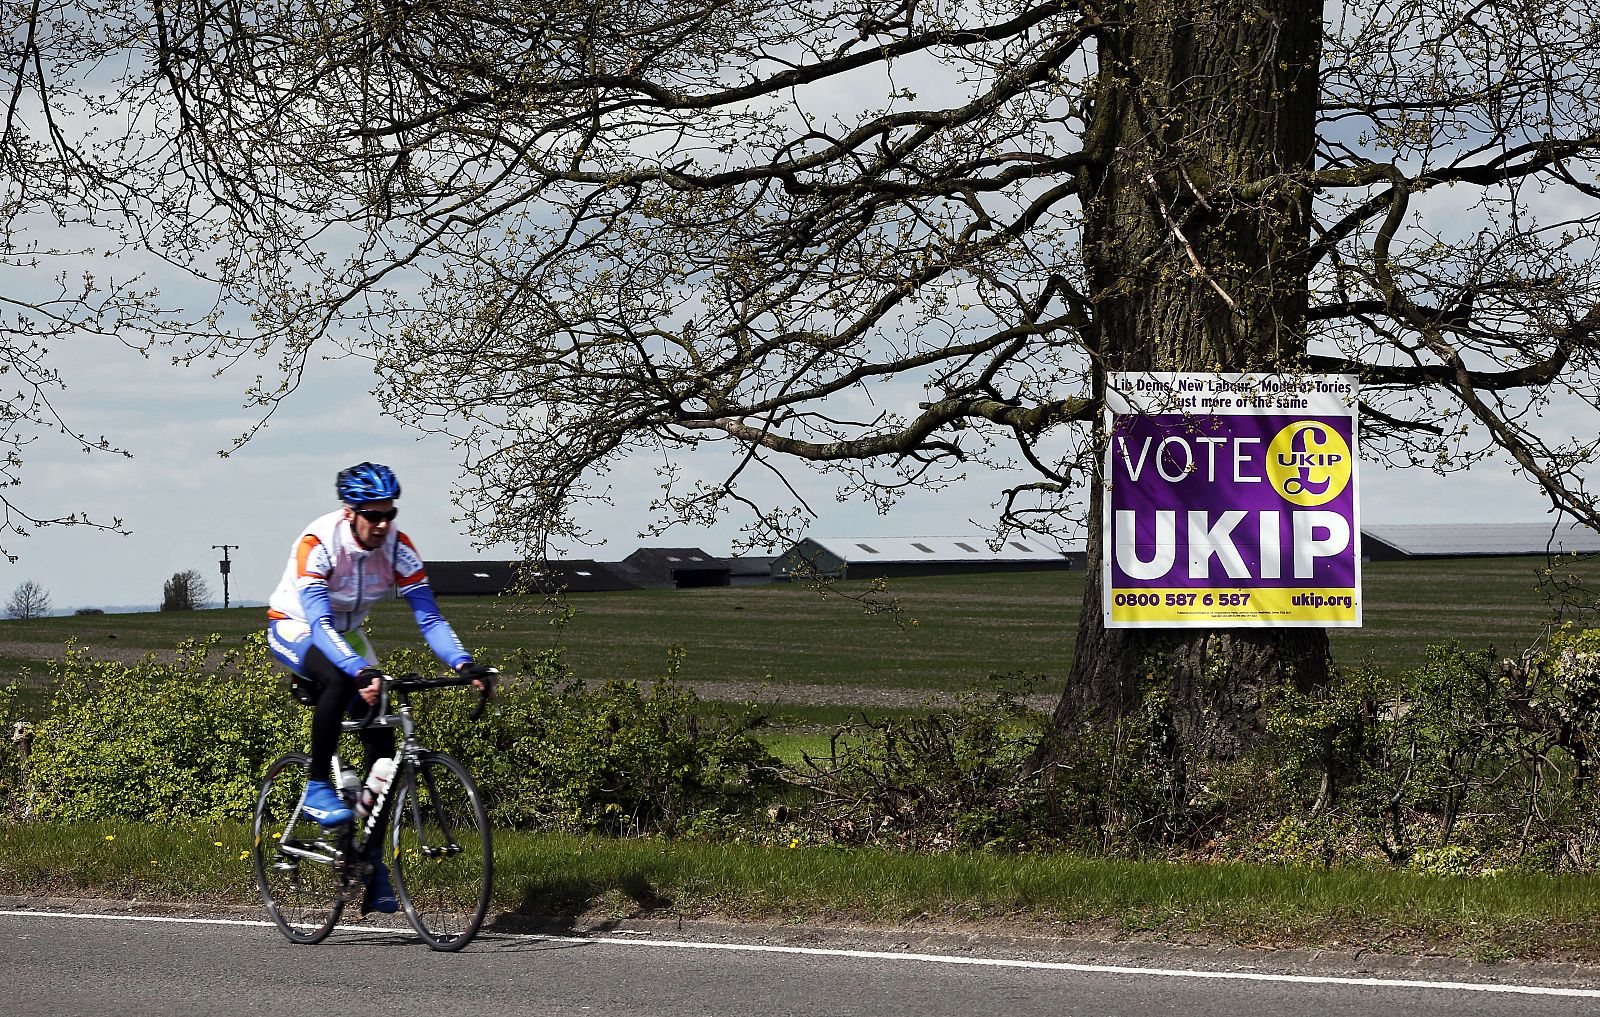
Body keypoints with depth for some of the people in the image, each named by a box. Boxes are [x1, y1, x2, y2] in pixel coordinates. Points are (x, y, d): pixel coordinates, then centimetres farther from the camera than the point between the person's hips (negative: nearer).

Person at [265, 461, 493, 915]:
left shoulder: (398, 549, -18)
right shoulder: (318, 544, -32)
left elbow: (428, 616, -20)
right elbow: (320, 622, -40)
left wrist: (463, 663, -37)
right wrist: (361, 671, -54)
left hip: (346, 634, 5)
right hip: (294, 628, -5)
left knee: (381, 739, -9)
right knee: (338, 680, -38)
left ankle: (373, 861, -1)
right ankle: (317, 788, -21)